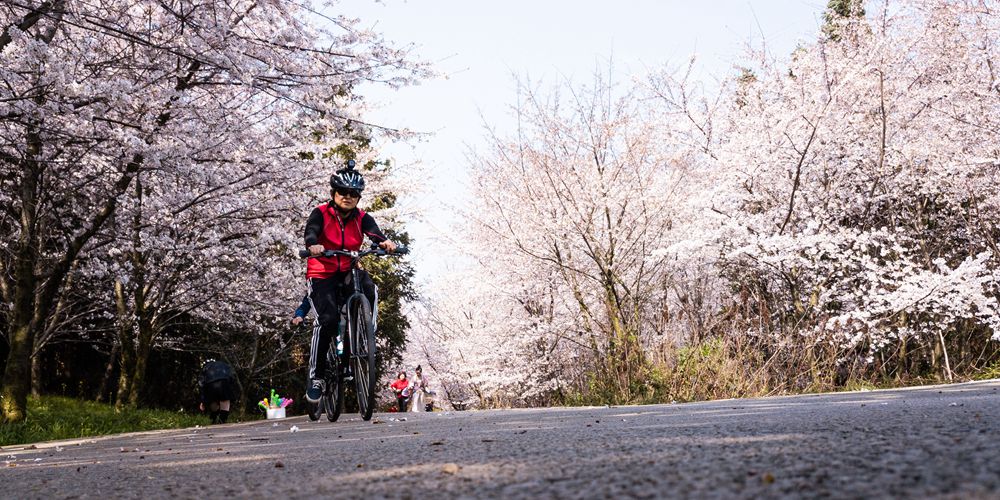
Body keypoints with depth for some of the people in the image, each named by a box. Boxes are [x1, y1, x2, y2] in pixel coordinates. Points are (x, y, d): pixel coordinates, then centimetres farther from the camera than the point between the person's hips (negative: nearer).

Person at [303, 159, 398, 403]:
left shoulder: (362, 218, 3)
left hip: (348, 273, 3)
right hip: (322, 275, -3)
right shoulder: (321, 214, -4)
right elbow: (311, 231, -23)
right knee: (328, 319, -23)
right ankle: (316, 375, -7)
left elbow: (374, 232, -17)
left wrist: (385, 242, -41)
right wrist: (313, 245, -47)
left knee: (368, 288, -29)